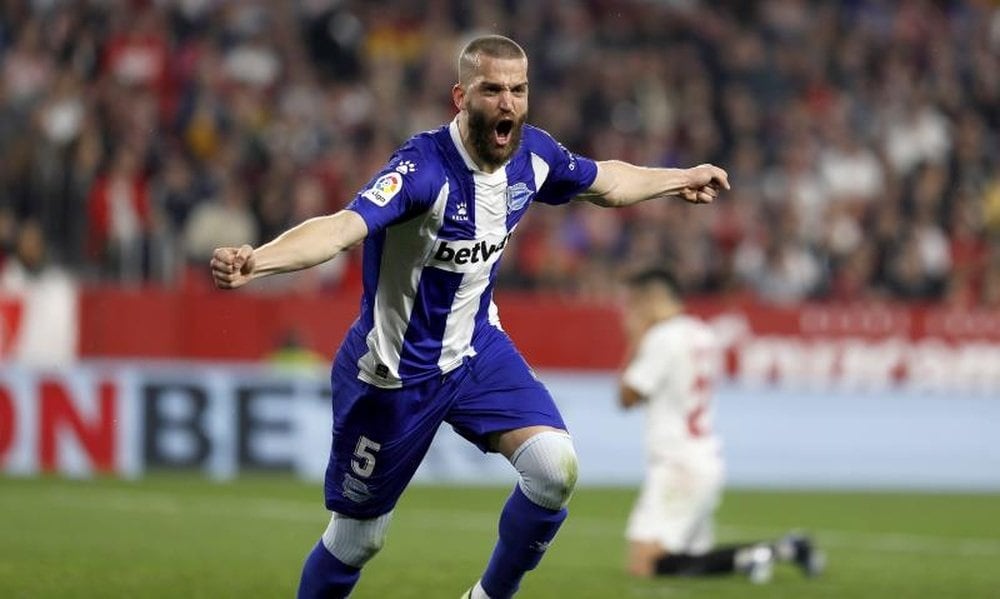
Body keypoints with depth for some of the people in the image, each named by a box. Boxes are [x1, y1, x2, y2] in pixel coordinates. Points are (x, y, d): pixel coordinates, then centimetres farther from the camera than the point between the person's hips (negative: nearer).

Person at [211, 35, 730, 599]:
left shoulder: (534, 154, -9)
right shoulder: (425, 167, -31)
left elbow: (605, 180, 15)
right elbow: (340, 228, -46)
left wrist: (680, 179, 27)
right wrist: (256, 260, -63)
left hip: (477, 349, 5)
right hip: (393, 372, -5)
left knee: (556, 468, -17)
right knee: (356, 540, 7)